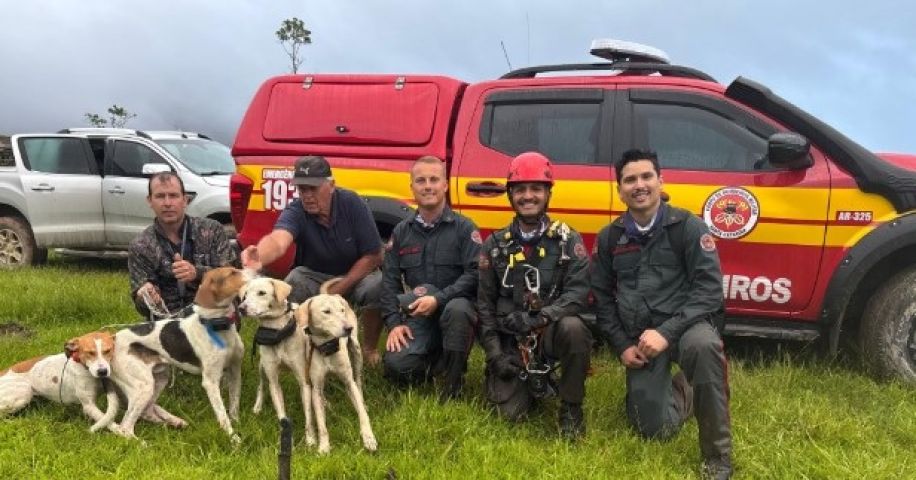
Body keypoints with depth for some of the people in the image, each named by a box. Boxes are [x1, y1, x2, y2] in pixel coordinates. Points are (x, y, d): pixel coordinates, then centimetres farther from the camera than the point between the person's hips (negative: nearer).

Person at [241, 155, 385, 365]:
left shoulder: (352, 204, -20)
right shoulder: (295, 212, -22)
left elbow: (373, 255, -18)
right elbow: (278, 240, -46)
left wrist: (338, 290, -23)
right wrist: (260, 257, -70)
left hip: (355, 275, 0)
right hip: (314, 277, 1)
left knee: (376, 287, -32)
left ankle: (370, 349, -3)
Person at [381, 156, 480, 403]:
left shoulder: (463, 228, -3)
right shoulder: (401, 232, 10)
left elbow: (475, 273, -14)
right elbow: (390, 280, 8)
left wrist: (438, 299, -23)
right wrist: (394, 323, -4)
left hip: (456, 303, -3)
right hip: (419, 314, 3)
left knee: (456, 310, -39)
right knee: (396, 366, -20)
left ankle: (454, 382, -17)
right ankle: (434, 358, 15)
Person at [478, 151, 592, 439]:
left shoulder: (568, 240, -1)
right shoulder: (495, 246, 4)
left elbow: (578, 292, -13)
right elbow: (485, 304, 5)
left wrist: (539, 319, -28)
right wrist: (495, 353, -5)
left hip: (551, 333, -1)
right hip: (510, 340, 1)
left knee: (573, 328, -35)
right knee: (510, 412, -14)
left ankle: (571, 408, -11)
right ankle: (534, 382, 23)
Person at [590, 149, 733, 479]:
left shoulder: (687, 226, -7)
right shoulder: (609, 238, 6)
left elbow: (709, 288, -14)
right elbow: (602, 297, 10)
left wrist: (667, 332, -25)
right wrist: (622, 346, -1)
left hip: (685, 325, -3)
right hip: (638, 338, 4)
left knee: (703, 345, -40)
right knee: (654, 429, -2)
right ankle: (681, 392, 35)